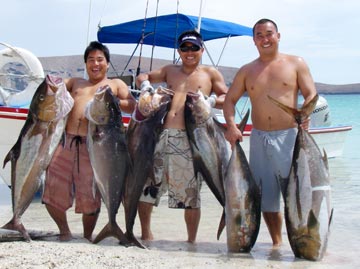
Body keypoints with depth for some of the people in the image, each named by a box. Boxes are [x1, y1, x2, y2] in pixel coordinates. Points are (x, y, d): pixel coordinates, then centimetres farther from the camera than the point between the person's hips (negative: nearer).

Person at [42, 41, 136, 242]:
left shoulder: (116, 84, 17)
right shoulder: (75, 83, 27)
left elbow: (133, 106, 6)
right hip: (67, 142, 3)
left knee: (90, 196, -4)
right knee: (53, 189, -2)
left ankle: (88, 236, 17)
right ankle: (65, 231, 18)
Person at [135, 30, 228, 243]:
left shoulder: (210, 73, 14)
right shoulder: (170, 71, 22)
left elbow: (229, 98, 10)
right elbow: (142, 77, 28)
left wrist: (212, 100, -9)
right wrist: (145, 85, 6)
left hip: (190, 139, -3)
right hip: (161, 135, 3)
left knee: (191, 193, 2)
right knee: (146, 185, 4)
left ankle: (192, 240, 15)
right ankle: (146, 233, 20)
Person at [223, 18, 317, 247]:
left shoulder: (296, 63, 6)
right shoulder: (247, 71, 13)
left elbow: (311, 94, 1)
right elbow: (230, 99, 12)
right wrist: (231, 125, -6)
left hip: (290, 136, -3)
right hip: (259, 138, 3)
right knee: (265, 193, 6)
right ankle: (277, 242, 18)